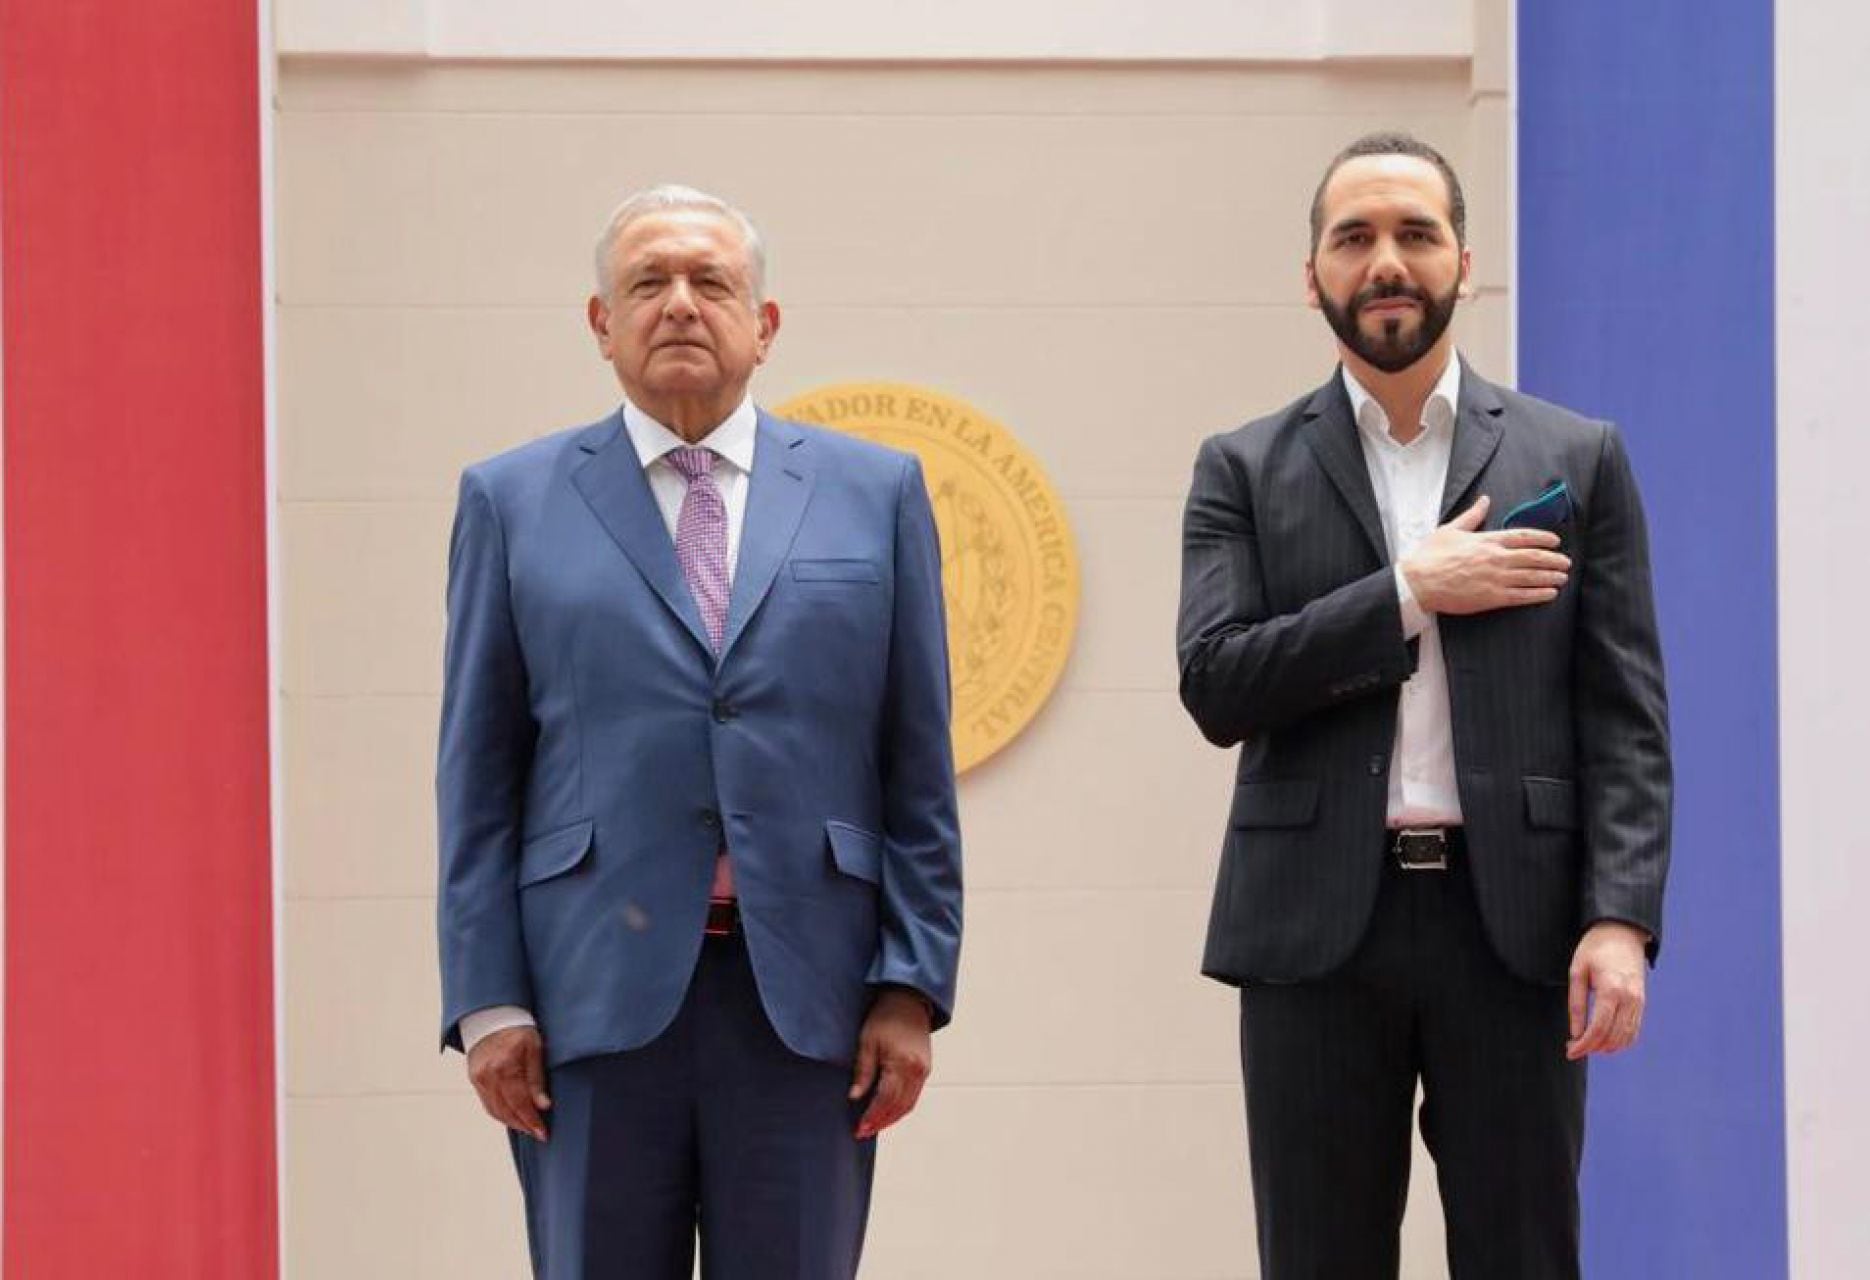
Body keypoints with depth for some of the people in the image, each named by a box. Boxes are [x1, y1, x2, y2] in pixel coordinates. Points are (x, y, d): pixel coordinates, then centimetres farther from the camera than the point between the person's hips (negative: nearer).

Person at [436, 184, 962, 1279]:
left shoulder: (876, 492, 10)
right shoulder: (516, 503, 9)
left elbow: (918, 770, 8)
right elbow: (479, 778, 6)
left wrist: (914, 984, 0)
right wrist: (487, 1000, -2)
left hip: (807, 993, 1)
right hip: (595, 989, 0)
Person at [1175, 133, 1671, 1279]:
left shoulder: (1576, 459, 8)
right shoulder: (1247, 472, 9)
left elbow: (1626, 717, 3)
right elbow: (1217, 686, -4)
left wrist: (1621, 918, -9)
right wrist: (1408, 594, -10)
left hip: (1512, 924, 0)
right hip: (1319, 928, 0)